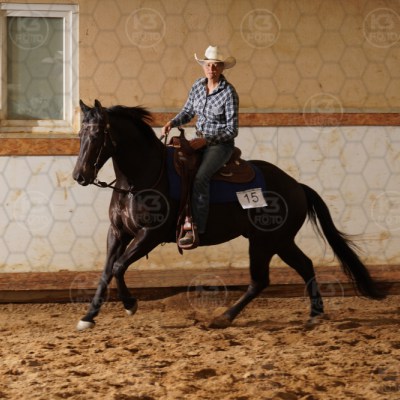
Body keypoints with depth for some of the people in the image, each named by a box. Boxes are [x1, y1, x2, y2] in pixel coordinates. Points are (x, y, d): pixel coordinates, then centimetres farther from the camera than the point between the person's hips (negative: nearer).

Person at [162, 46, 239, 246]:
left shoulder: (229, 93, -14)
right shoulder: (198, 86, 4)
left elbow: (232, 130, -14)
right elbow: (187, 112, 17)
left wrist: (205, 140, -20)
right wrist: (172, 123, -3)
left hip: (221, 144, -7)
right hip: (200, 141, 7)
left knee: (200, 177, -29)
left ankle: (195, 230, -31)